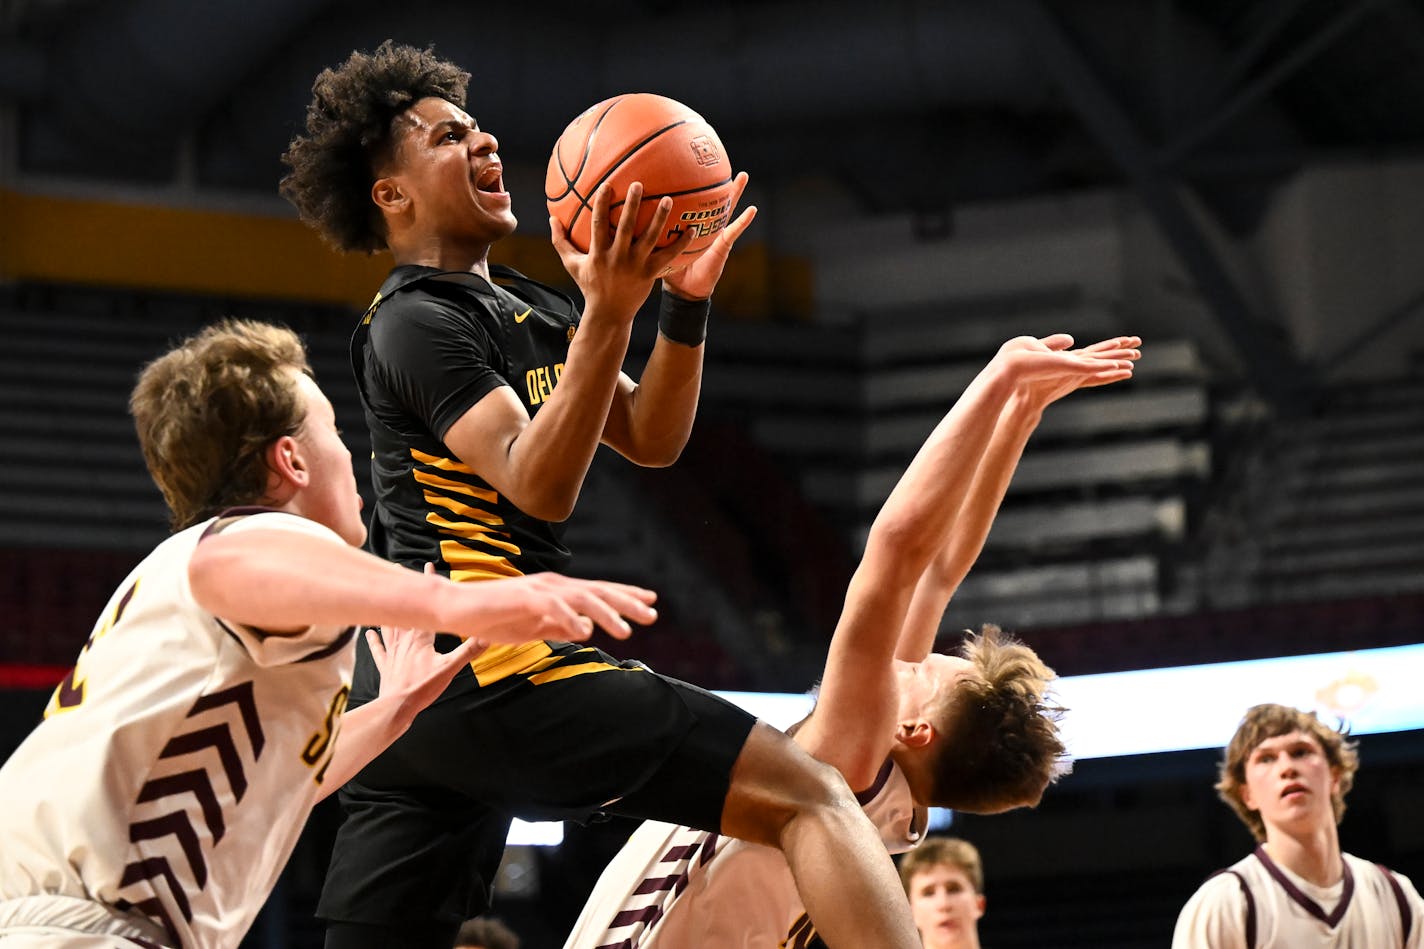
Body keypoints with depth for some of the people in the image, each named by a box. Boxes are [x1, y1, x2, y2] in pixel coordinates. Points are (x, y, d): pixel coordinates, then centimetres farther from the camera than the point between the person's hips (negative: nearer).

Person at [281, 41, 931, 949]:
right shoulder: (414, 322, -5)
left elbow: (652, 439, 16)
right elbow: (539, 485, -17)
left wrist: (687, 303, 2)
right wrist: (608, 315, -25)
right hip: (482, 667, -10)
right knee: (810, 794, -15)